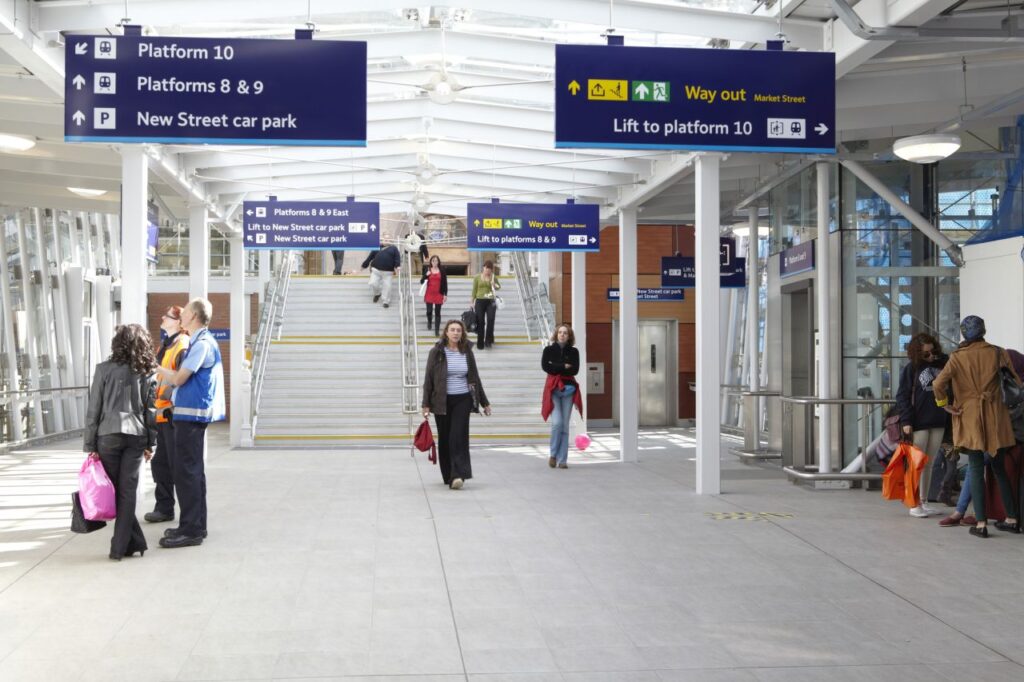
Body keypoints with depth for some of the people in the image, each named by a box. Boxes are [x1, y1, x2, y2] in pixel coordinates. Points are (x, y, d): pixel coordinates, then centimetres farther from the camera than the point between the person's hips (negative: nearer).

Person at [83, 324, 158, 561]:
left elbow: (94, 410, -1)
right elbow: (150, 411, 6)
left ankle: (135, 542, 9)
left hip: (109, 435, -2)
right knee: (128, 491, 3)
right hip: (136, 436, 2)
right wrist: (150, 443, 14)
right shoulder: (147, 373, 4)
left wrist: (91, 445, 4)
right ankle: (120, 546, 1)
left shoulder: (104, 370, -2)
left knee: (114, 489, 7)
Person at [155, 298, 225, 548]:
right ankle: (195, 525, 23)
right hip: (191, 414, 10)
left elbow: (179, 378, -15)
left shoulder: (202, 344, -15)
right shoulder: (200, 342, 16)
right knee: (192, 471, 15)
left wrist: (155, 367, -2)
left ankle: (191, 530, -4)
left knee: (187, 472, -8)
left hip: (191, 414, -10)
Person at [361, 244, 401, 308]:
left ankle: (386, 301, 12)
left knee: (387, 286, -5)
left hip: (388, 271, -2)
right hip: (376, 269, 2)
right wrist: (364, 266, 20)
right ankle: (377, 293, 26)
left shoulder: (393, 248, 8)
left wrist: (398, 266, -18)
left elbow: (397, 258, -2)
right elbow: (369, 257, 17)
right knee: (373, 283, -6)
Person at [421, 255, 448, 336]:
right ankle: (429, 323, 33)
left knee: (437, 312, 0)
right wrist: (426, 275, -16)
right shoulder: (427, 270, 3)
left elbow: (445, 283, 4)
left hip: (439, 294, -1)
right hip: (429, 294, 1)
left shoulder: (442, 270, 2)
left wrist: (445, 294, -1)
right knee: (429, 311, 2)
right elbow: (421, 281, 3)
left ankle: (437, 330, 2)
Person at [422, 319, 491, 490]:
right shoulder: (437, 352, -1)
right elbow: (428, 379, -1)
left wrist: (484, 402, 15)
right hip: (442, 401, 0)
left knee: (458, 437, -12)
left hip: (463, 400, 1)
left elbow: (475, 378, 13)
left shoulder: (467, 352, 6)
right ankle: (448, 476, 18)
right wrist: (426, 404, -7)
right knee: (444, 439, 6)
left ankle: (458, 476, -17)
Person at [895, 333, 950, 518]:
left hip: (938, 422, 5)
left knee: (929, 464, 11)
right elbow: (902, 396, -6)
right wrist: (906, 421, -13)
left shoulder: (941, 364, 9)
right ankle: (914, 505, 5)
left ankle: (924, 502, 19)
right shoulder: (910, 369, -3)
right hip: (918, 423, -5)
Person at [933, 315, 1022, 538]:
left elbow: (938, 383, -16)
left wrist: (945, 405, -3)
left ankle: (981, 523, -3)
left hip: (970, 417, -2)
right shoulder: (996, 352, 0)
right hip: (995, 417, 2)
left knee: (976, 468, 1)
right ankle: (1012, 519, 19)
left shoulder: (958, 357, -7)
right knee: (1000, 468, 14)